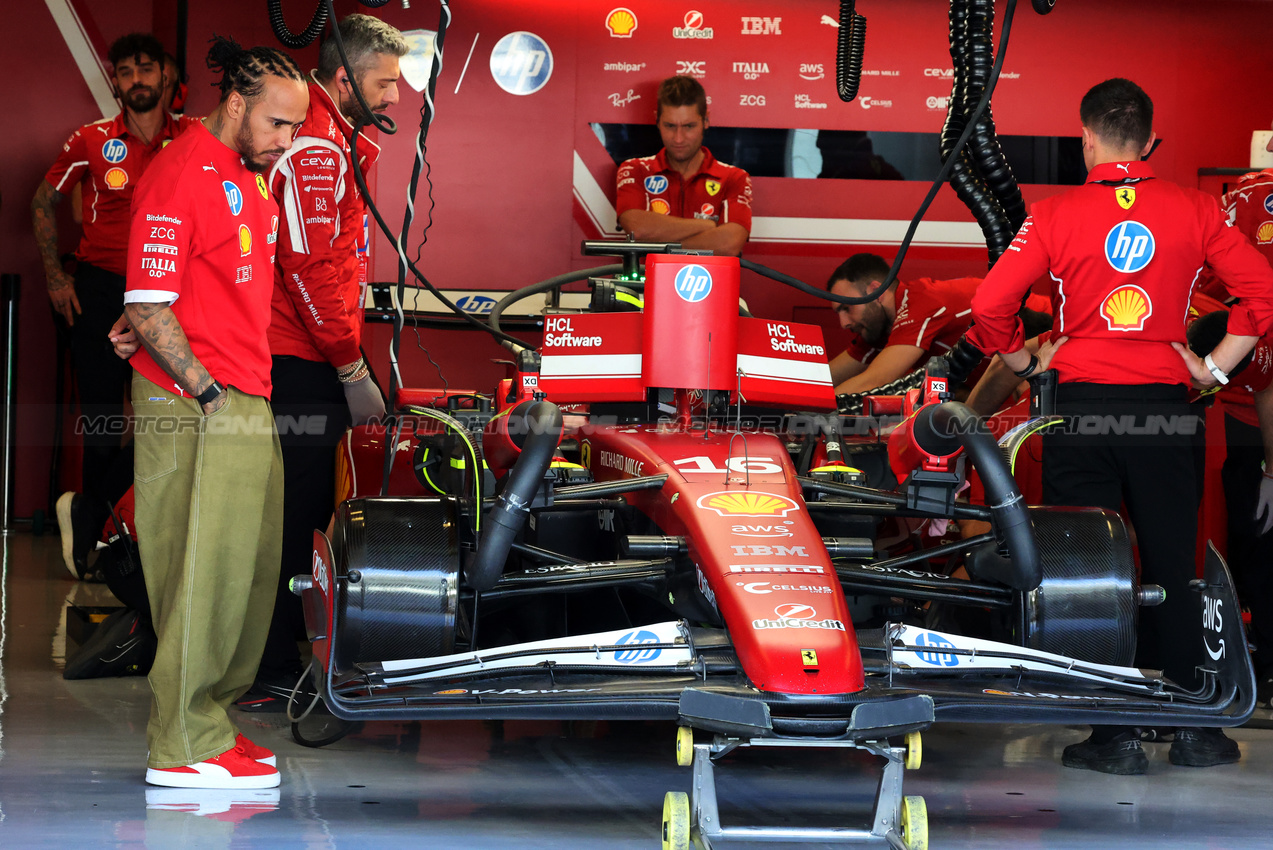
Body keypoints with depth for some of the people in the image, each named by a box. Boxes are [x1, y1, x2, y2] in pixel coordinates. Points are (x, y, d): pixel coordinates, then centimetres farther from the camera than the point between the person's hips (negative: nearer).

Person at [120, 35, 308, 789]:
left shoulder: (253, 178, 17)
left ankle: (210, 718, 22)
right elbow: (149, 310, -17)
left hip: (251, 406, 9)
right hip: (195, 412, -9)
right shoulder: (181, 177, -13)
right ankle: (183, 748, 0)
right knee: (203, 574, -6)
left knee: (252, 569, 12)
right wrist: (210, 393, -15)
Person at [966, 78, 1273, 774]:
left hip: (1082, 409, -2)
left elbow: (990, 305, -9)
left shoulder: (1056, 215, -3)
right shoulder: (1195, 212, 1)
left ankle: (1114, 735, 3)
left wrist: (1024, 364, 7)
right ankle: (1193, 729, 14)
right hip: (1163, 408, 2)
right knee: (1171, 569, 11)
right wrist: (1215, 367, 6)